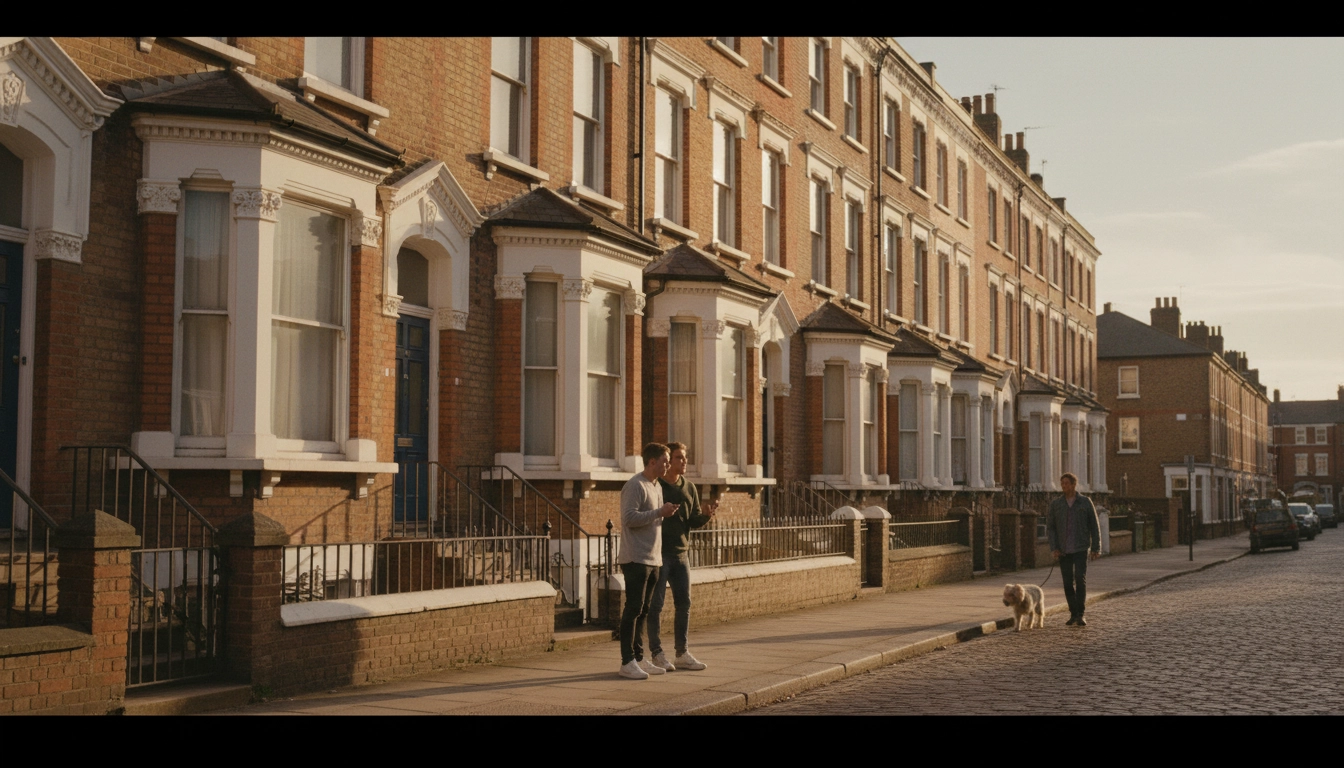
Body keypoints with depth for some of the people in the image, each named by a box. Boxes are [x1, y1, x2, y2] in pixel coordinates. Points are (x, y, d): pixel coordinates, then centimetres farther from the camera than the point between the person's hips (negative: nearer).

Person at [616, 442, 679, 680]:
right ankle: (627, 662, -5)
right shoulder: (635, 486, -12)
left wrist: (666, 512, 8)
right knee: (633, 609, -7)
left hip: (653, 560, 9)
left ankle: (638, 658, 18)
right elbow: (629, 518, -21)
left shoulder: (657, 487, 17)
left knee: (643, 610, 12)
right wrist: (659, 513, -19)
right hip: (636, 559, -9)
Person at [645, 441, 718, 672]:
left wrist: (706, 514, -9)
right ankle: (657, 654, 5)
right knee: (656, 605, -1)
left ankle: (682, 654, 17)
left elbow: (694, 522, 12)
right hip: (658, 554, -6)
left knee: (684, 604, 8)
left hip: (681, 554, 6)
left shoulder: (689, 488, 11)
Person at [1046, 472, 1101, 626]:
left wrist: (1096, 548, 0)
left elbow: (1094, 526, 4)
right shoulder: (1055, 504, 5)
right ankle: (1073, 614, 14)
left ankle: (1080, 615, -11)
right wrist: (1054, 548, -6)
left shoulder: (1085, 502, 1)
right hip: (1063, 550, 2)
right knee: (1068, 582, 4)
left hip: (1081, 549, -2)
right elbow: (1050, 527, 5)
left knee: (1080, 579, -13)